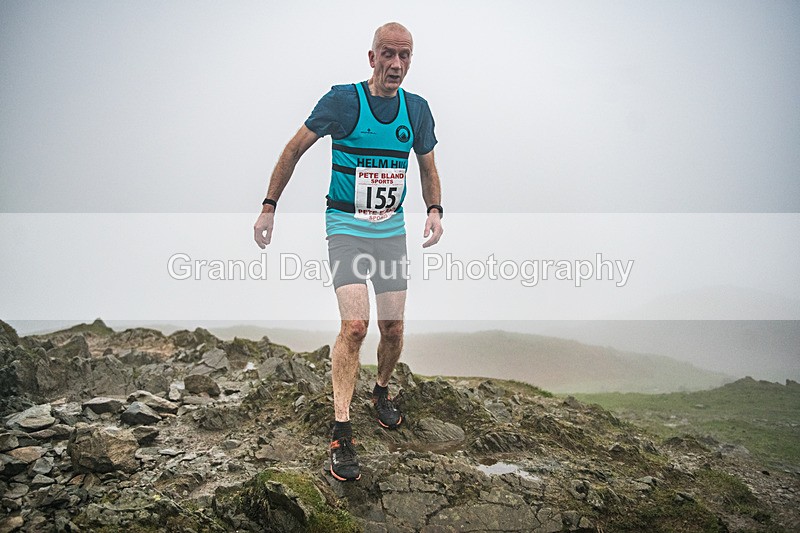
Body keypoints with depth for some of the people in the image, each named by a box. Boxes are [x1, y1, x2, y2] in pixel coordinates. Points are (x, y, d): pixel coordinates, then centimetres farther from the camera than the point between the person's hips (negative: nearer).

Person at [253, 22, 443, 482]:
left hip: (392, 228, 5)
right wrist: (269, 207, -3)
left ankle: (383, 391, 35)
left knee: (393, 327, 5)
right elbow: (294, 150, -1)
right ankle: (341, 433, -10)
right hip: (346, 226, -4)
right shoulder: (343, 100, -9)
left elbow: (428, 168, 17)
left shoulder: (417, 109, 5)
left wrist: (435, 210, -1)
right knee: (355, 325, -18)